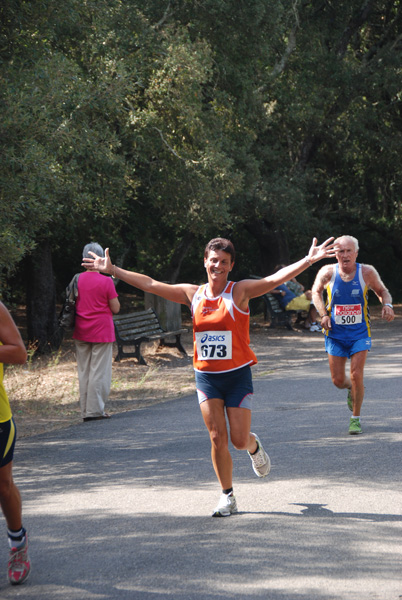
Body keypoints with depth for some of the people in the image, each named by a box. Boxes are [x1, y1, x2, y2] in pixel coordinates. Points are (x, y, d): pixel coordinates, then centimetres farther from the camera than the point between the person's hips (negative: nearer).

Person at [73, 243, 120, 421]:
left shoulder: (77, 279, 2)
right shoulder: (106, 281, -11)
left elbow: (72, 305, 10)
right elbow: (116, 308, -7)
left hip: (81, 331, 5)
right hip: (101, 330, -5)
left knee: (83, 371, 9)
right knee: (99, 371, 0)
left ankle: (86, 411, 12)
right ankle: (94, 410, -1)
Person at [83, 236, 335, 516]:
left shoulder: (240, 291, -7)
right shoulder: (193, 294, 4)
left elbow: (275, 278, -19)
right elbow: (150, 284, 8)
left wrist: (309, 260, -32)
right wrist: (112, 269, 8)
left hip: (238, 375, -3)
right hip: (206, 376, 3)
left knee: (239, 439, -2)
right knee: (218, 438, -2)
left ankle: (255, 446, 36)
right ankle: (228, 497, 10)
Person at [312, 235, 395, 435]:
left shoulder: (367, 272, -10)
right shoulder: (327, 273, -10)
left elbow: (382, 291, 6)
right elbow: (316, 291, 9)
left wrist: (387, 305, -16)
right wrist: (323, 314, -5)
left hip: (360, 333, -1)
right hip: (335, 334, 1)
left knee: (356, 375, -12)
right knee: (338, 380, 3)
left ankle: (355, 419, 6)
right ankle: (352, 389, 41)